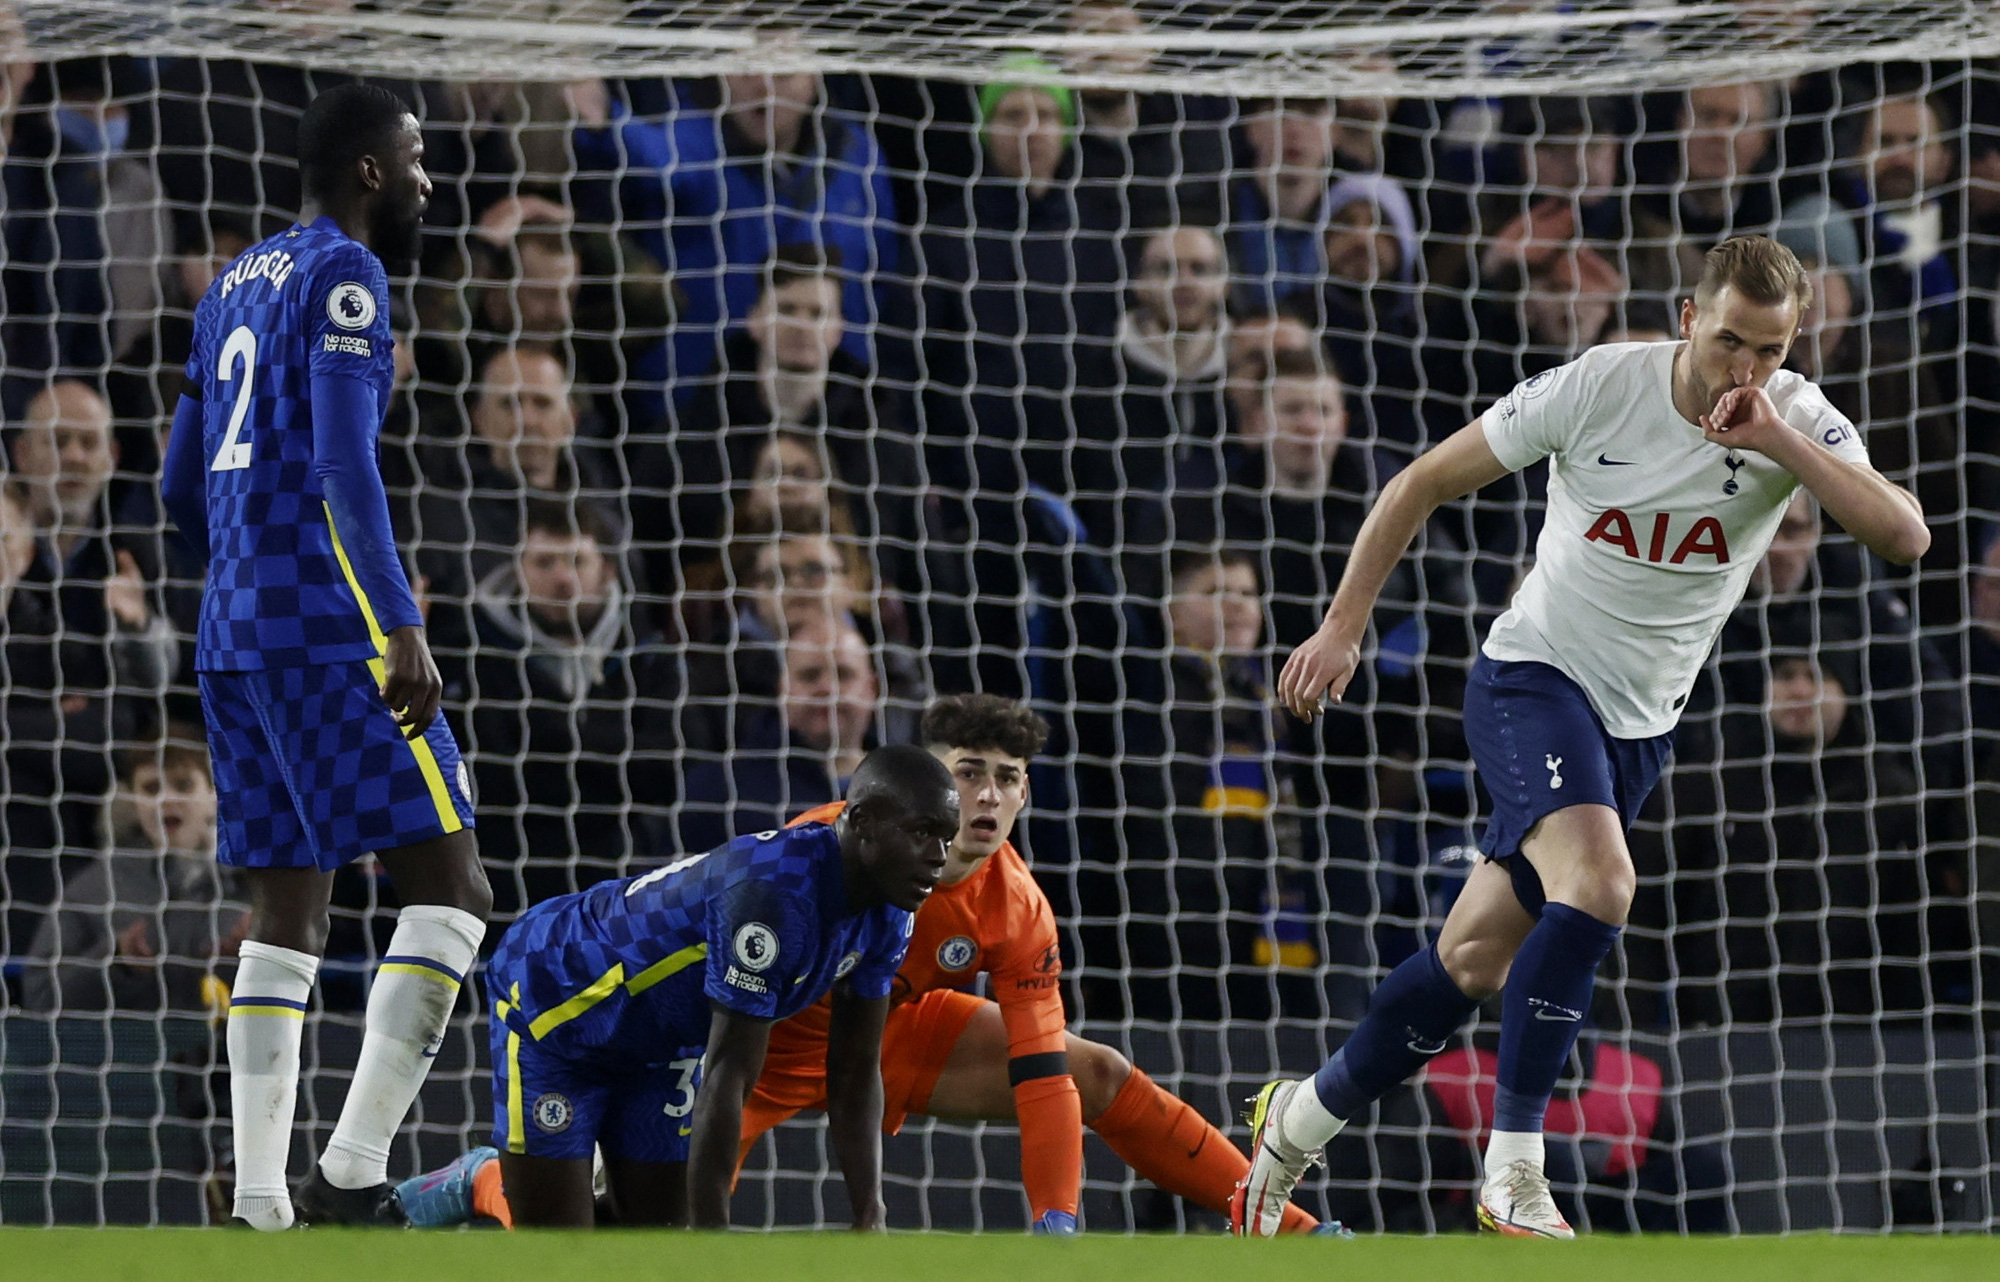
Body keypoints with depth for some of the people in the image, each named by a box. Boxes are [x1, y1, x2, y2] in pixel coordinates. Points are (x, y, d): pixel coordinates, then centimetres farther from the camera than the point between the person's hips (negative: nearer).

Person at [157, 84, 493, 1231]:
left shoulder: (237, 284, 20)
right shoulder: (345, 275, -7)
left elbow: (182, 485, 25)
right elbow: (343, 459, -19)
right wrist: (403, 626, -25)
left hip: (232, 631, 9)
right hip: (328, 625, -9)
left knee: (289, 919, 10)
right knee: (450, 888, -9)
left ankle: (259, 1203, 3)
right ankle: (353, 1176, -19)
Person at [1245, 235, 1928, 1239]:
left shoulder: (1800, 423, -10)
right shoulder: (1599, 387, -16)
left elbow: (1904, 537, -26)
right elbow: (1427, 482, -4)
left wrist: (1778, 440, -32)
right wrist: (1343, 625, -7)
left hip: (1639, 725, 4)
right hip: (1533, 676, -4)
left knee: (1476, 962, 9)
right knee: (1598, 885, -30)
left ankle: (1300, 1119, 31)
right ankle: (1513, 1172, -24)